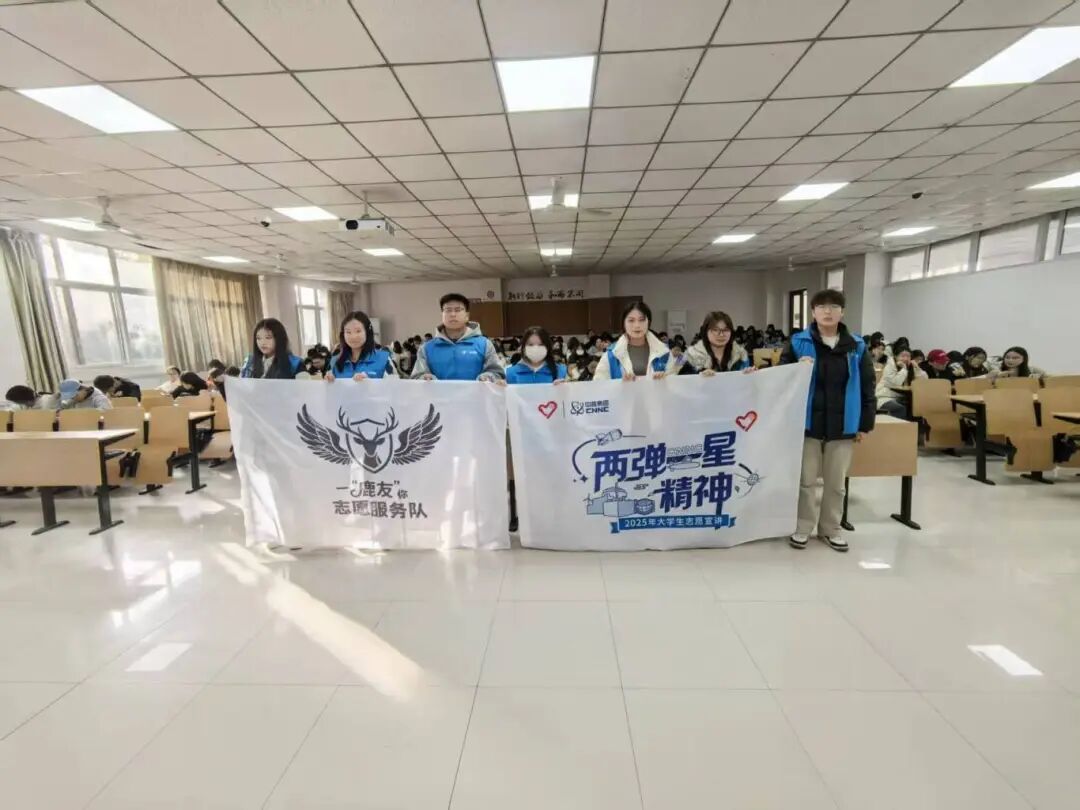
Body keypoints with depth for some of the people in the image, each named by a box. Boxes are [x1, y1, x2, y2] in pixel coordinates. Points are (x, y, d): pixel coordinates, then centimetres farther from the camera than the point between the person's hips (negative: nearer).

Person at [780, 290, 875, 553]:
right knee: (806, 480, 8)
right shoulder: (798, 342, -2)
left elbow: (867, 388, 6)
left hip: (842, 426, 2)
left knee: (836, 482, 12)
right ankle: (803, 527, 22)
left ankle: (831, 528, 28)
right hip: (808, 423, -2)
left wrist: (865, 424, 3)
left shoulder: (857, 347, 3)